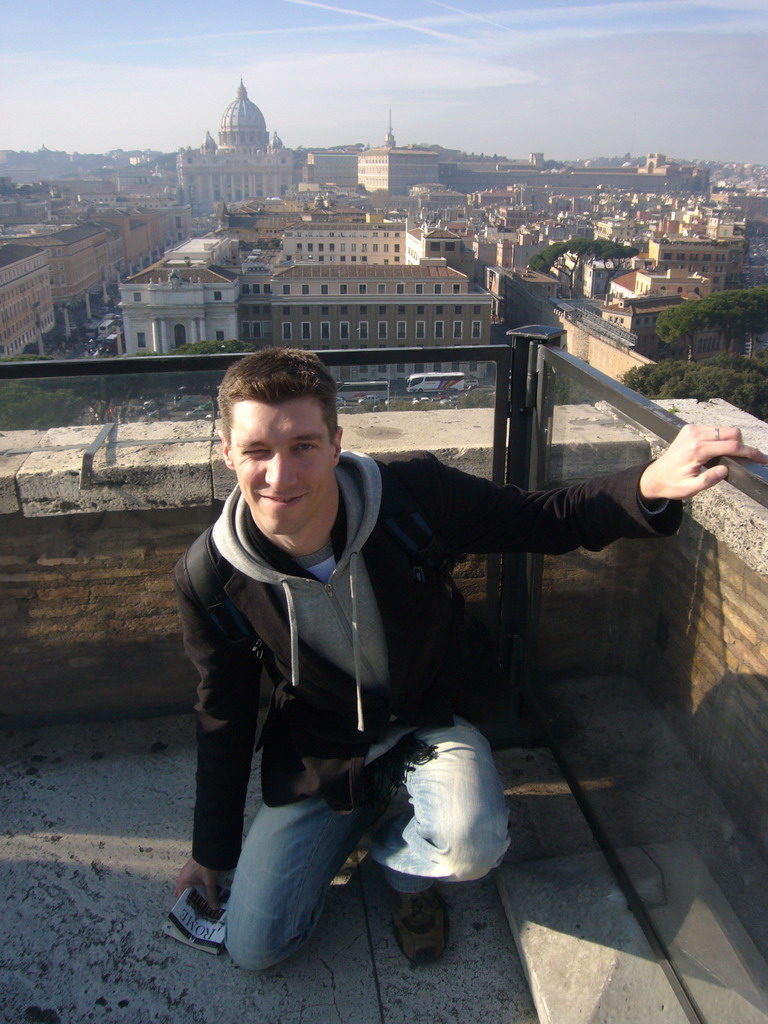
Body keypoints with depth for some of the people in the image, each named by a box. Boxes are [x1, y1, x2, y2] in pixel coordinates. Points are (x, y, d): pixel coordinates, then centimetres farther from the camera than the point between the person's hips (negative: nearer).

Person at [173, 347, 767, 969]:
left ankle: (400, 861, 9)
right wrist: (210, 851, 7)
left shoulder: (413, 494, -25)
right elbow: (224, 719, -3)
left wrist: (650, 485, -34)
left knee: (474, 846, -31)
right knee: (254, 947, 1)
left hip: (431, 717, -1)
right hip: (322, 751, 2)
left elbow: (547, 520, -13)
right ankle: (365, 805, 25)